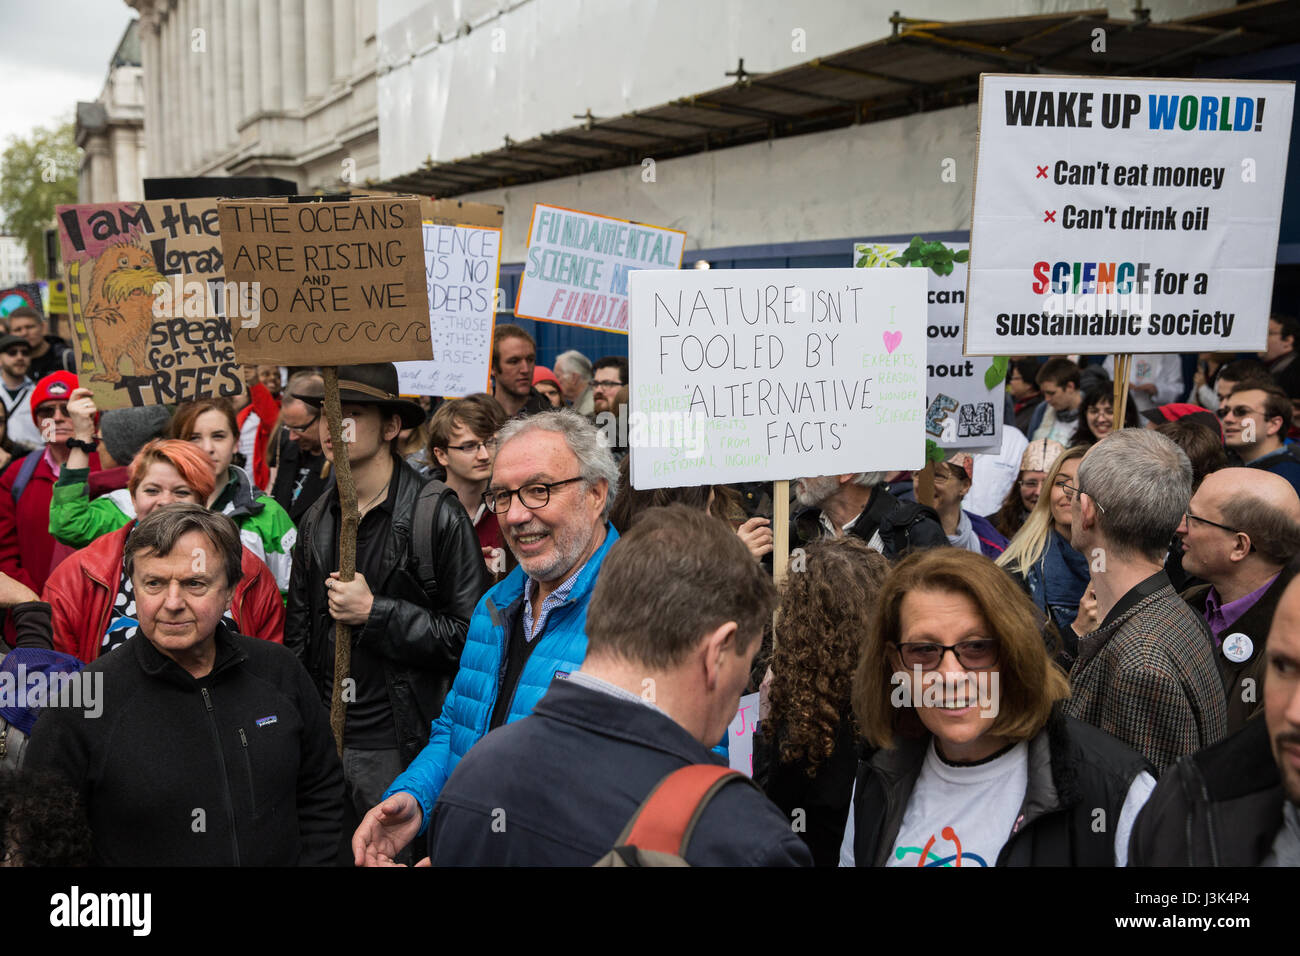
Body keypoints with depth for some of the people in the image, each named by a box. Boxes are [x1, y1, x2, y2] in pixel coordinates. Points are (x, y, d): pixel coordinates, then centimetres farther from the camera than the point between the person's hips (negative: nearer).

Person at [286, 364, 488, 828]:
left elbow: (472, 635, -15)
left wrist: (375, 613, -17)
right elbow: (298, 637, 16)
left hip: (400, 748, -5)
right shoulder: (317, 520, 8)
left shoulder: (439, 516, -11)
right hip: (322, 741, 5)